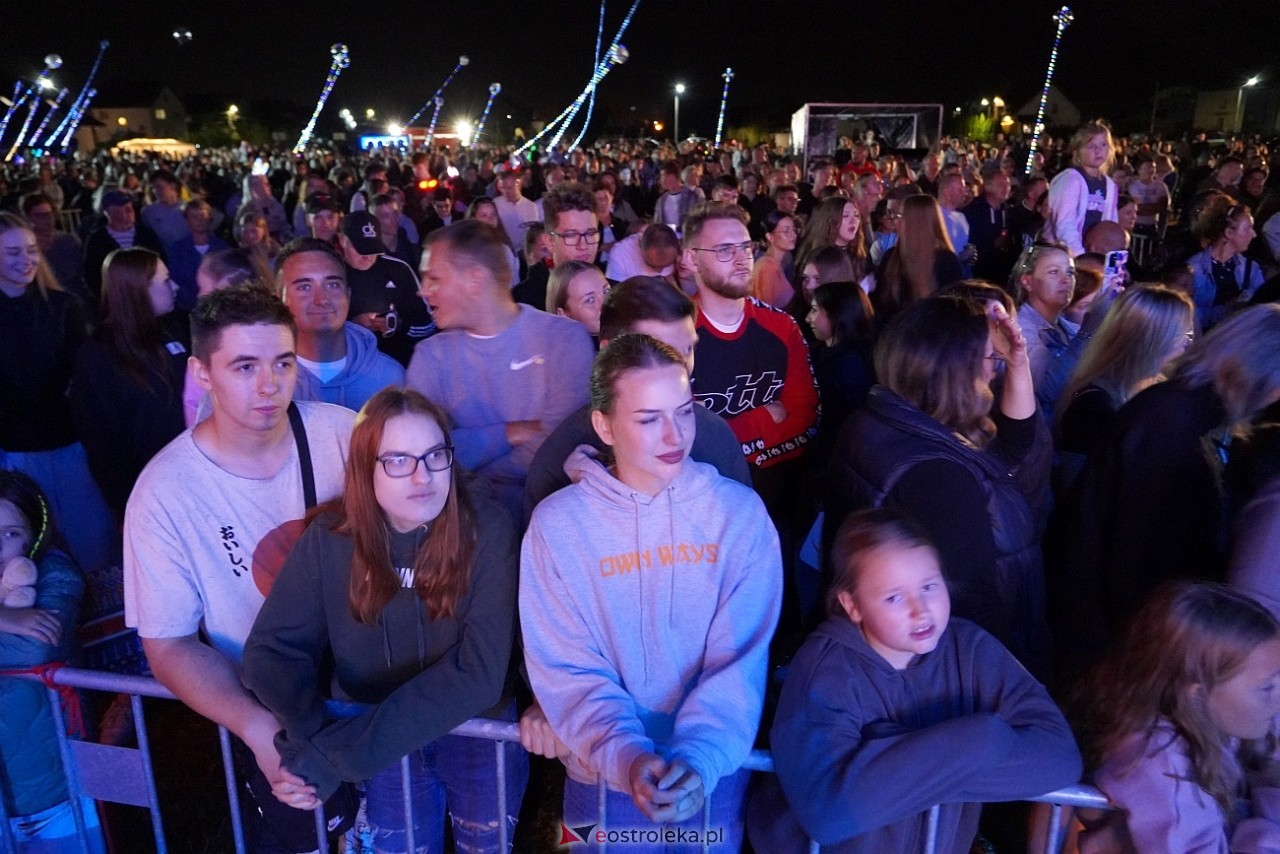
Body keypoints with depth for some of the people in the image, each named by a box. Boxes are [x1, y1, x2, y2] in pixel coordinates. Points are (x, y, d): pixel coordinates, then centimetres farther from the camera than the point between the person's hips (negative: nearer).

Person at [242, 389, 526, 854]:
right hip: (383, 745, 2)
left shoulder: (486, 532, -23)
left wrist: (336, 755, -31)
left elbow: (478, 673, -29)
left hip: (479, 733, -1)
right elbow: (272, 646, -13)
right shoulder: (331, 537, -14)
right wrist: (311, 741, -32)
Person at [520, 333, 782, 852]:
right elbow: (566, 667, -12)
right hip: (605, 774, 0)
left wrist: (699, 757, -24)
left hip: (714, 774, 1)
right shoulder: (557, 523, -11)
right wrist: (627, 757, -25)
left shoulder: (739, 511, -10)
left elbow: (740, 658, -12)